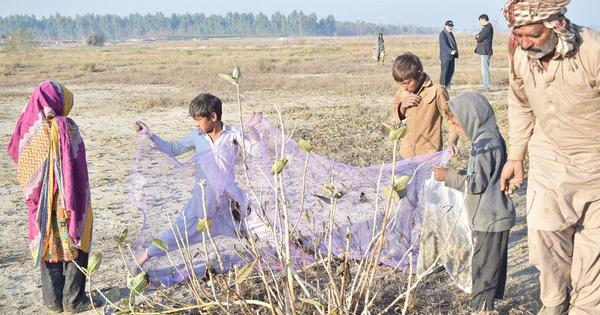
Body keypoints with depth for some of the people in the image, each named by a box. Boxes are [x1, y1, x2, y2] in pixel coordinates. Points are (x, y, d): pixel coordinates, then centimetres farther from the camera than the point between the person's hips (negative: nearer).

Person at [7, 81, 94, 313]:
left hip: (40, 201, 5)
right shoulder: (65, 128, -17)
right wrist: (75, 203, -14)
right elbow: (75, 167, -19)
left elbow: (15, 154, 12)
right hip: (66, 199, -5)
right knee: (74, 245, 9)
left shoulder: (29, 127, -3)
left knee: (48, 245, 16)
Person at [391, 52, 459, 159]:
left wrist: (452, 141, -21)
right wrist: (403, 106, -9)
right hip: (407, 152, 5)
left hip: (429, 153, -5)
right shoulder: (402, 92, 2)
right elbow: (396, 116, 13)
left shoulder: (436, 91, -15)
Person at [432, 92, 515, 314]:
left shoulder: (484, 145, -21)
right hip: (496, 215, 10)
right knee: (494, 262, 17)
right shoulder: (492, 139, 10)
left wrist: (449, 176, -15)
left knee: (483, 264, -2)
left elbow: (477, 183, -21)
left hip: (489, 219, -10)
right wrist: (457, 175, 11)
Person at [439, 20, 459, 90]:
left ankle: (447, 86, 15)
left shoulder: (451, 34, 18)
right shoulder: (442, 34, -10)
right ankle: (441, 86, -2)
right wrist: (450, 51, -31)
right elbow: (444, 45, -21)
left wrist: (456, 52, 13)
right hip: (445, 56, -9)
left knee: (451, 71, 8)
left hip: (452, 56, 9)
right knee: (444, 71, -7)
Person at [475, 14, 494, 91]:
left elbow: (479, 39, -17)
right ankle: (486, 85, 16)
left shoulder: (488, 28, -14)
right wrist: (478, 36, -1)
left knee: (485, 69, -9)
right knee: (485, 69, 12)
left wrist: (477, 37, 3)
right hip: (484, 51, 10)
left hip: (485, 51, -10)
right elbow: (477, 36, 19)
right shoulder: (486, 27, 19)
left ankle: (486, 86, -8)